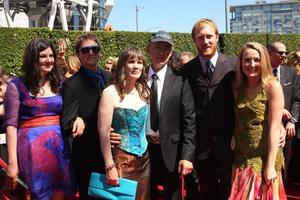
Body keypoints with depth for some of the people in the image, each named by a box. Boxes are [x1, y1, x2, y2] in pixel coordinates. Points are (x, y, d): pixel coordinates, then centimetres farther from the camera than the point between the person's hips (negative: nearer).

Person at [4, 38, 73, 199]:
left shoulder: (59, 84, 10)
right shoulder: (17, 86, -3)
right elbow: (11, 125, -7)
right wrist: (12, 163, -12)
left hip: (59, 146, 4)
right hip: (32, 147, -4)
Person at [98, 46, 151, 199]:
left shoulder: (144, 91, 5)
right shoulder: (111, 93, -12)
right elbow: (104, 132, -14)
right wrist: (109, 167, -14)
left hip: (144, 158, 5)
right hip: (121, 159, -5)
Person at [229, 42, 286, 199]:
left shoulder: (272, 86, -11)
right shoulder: (239, 89, 6)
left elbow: (274, 127, -15)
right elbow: (239, 124, 7)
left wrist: (270, 165, -18)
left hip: (264, 158, -5)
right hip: (242, 158, 5)